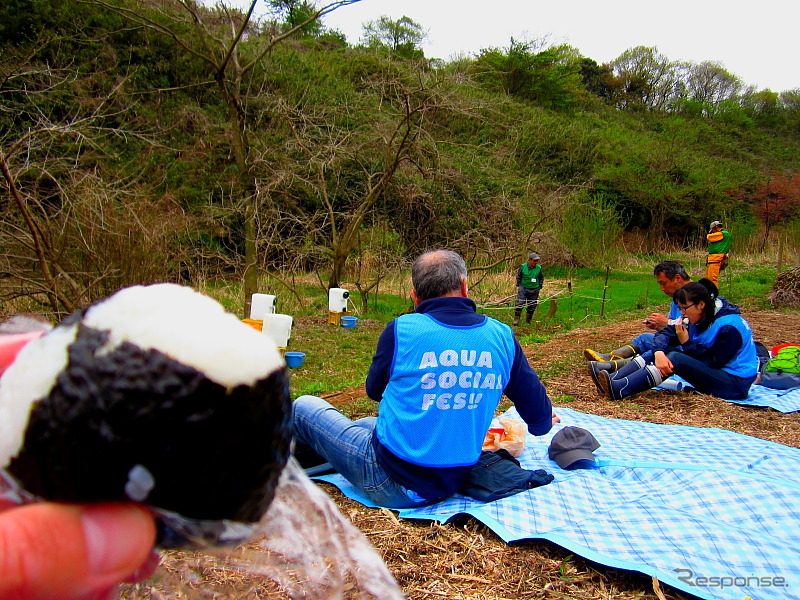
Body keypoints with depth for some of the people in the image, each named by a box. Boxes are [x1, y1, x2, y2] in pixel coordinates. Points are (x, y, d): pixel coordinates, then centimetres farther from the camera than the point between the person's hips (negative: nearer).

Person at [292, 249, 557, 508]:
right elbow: (539, 417, 5)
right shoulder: (501, 335, -5)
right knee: (366, 423, 32)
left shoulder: (402, 329, -15)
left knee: (304, 407, 15)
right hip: (452, 483, 5)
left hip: (393, 482, -5)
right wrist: (541, 423, 28)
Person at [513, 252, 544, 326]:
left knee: (532, 306, 6)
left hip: (534, 290, 2)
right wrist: (518, 285, 5)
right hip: (523, 288, -2)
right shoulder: (523, 267, -6)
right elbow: (518, 277, 8)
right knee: (520, 303, -13)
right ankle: (516, 320, -3)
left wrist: (539, 287, 10)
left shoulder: (539, 268, -2)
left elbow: (541, 278, 14)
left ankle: (528, 322, 18)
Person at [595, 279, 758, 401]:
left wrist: (687, 343, -20)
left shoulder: (729, 327, -21)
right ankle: (614, 378, -24)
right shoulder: (698, 318, 2)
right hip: (709, 370, 8)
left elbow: (714, 362, -22)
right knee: (662, 349, -8)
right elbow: (665, 333, -7)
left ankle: (619, 389, -40)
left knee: (675, 358, -28)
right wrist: (659, 353, -27)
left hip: (735, 384, -8)